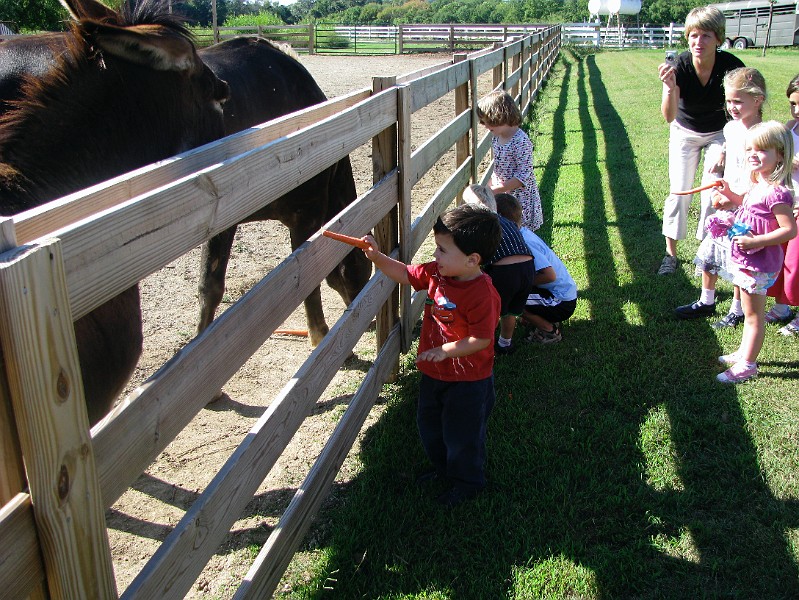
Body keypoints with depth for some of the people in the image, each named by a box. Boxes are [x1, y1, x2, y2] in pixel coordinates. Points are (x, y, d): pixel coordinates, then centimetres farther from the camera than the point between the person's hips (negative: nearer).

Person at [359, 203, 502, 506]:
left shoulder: (481, 294, -30)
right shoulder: (436, 273, -8)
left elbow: (481, 339, -28)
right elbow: (405, 273, 4)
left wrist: (444, 350, -28)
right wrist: (377, 257, -10)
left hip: (467, 380, -8)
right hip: (435, 373, 8)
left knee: (462, 435, 12)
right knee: (429, 424, 25)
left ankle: (467, 483, 38)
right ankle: (443, 469, 50)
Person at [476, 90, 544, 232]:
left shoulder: (521, 141, -22)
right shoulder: (496, 138, 4)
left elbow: (523, 176, -24)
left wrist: (496, 190, -25)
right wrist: (490, 186, 3)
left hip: (520, 196, -8)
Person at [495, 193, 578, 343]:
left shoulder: (525, 244, -27)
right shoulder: (523, 233, 0)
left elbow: (550, 275, -32)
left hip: (562, 303, -9)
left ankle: (549, 331, 0)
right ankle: (547, 320, 16)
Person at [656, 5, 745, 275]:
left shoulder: (731, 66, -25)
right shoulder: (680, 66, -26)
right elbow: (669, 116, -32)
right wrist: (670, 87, -49)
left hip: (719, 133, 0)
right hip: (685, 133, 0)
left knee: (714, 191, -5)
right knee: (679, 191, 0)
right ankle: (671, 252, 11)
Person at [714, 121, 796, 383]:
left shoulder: (776, 192, -25)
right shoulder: (758, 185, 5)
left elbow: (790, 230, -27)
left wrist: (755, 241, -30)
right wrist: (729, 193, 13)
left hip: (759, 265, -9)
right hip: (748, 261, 9)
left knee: (753, 315, 4)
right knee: (750, 313, 23)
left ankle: (748, 365, 16)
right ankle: (743, 352, 38)